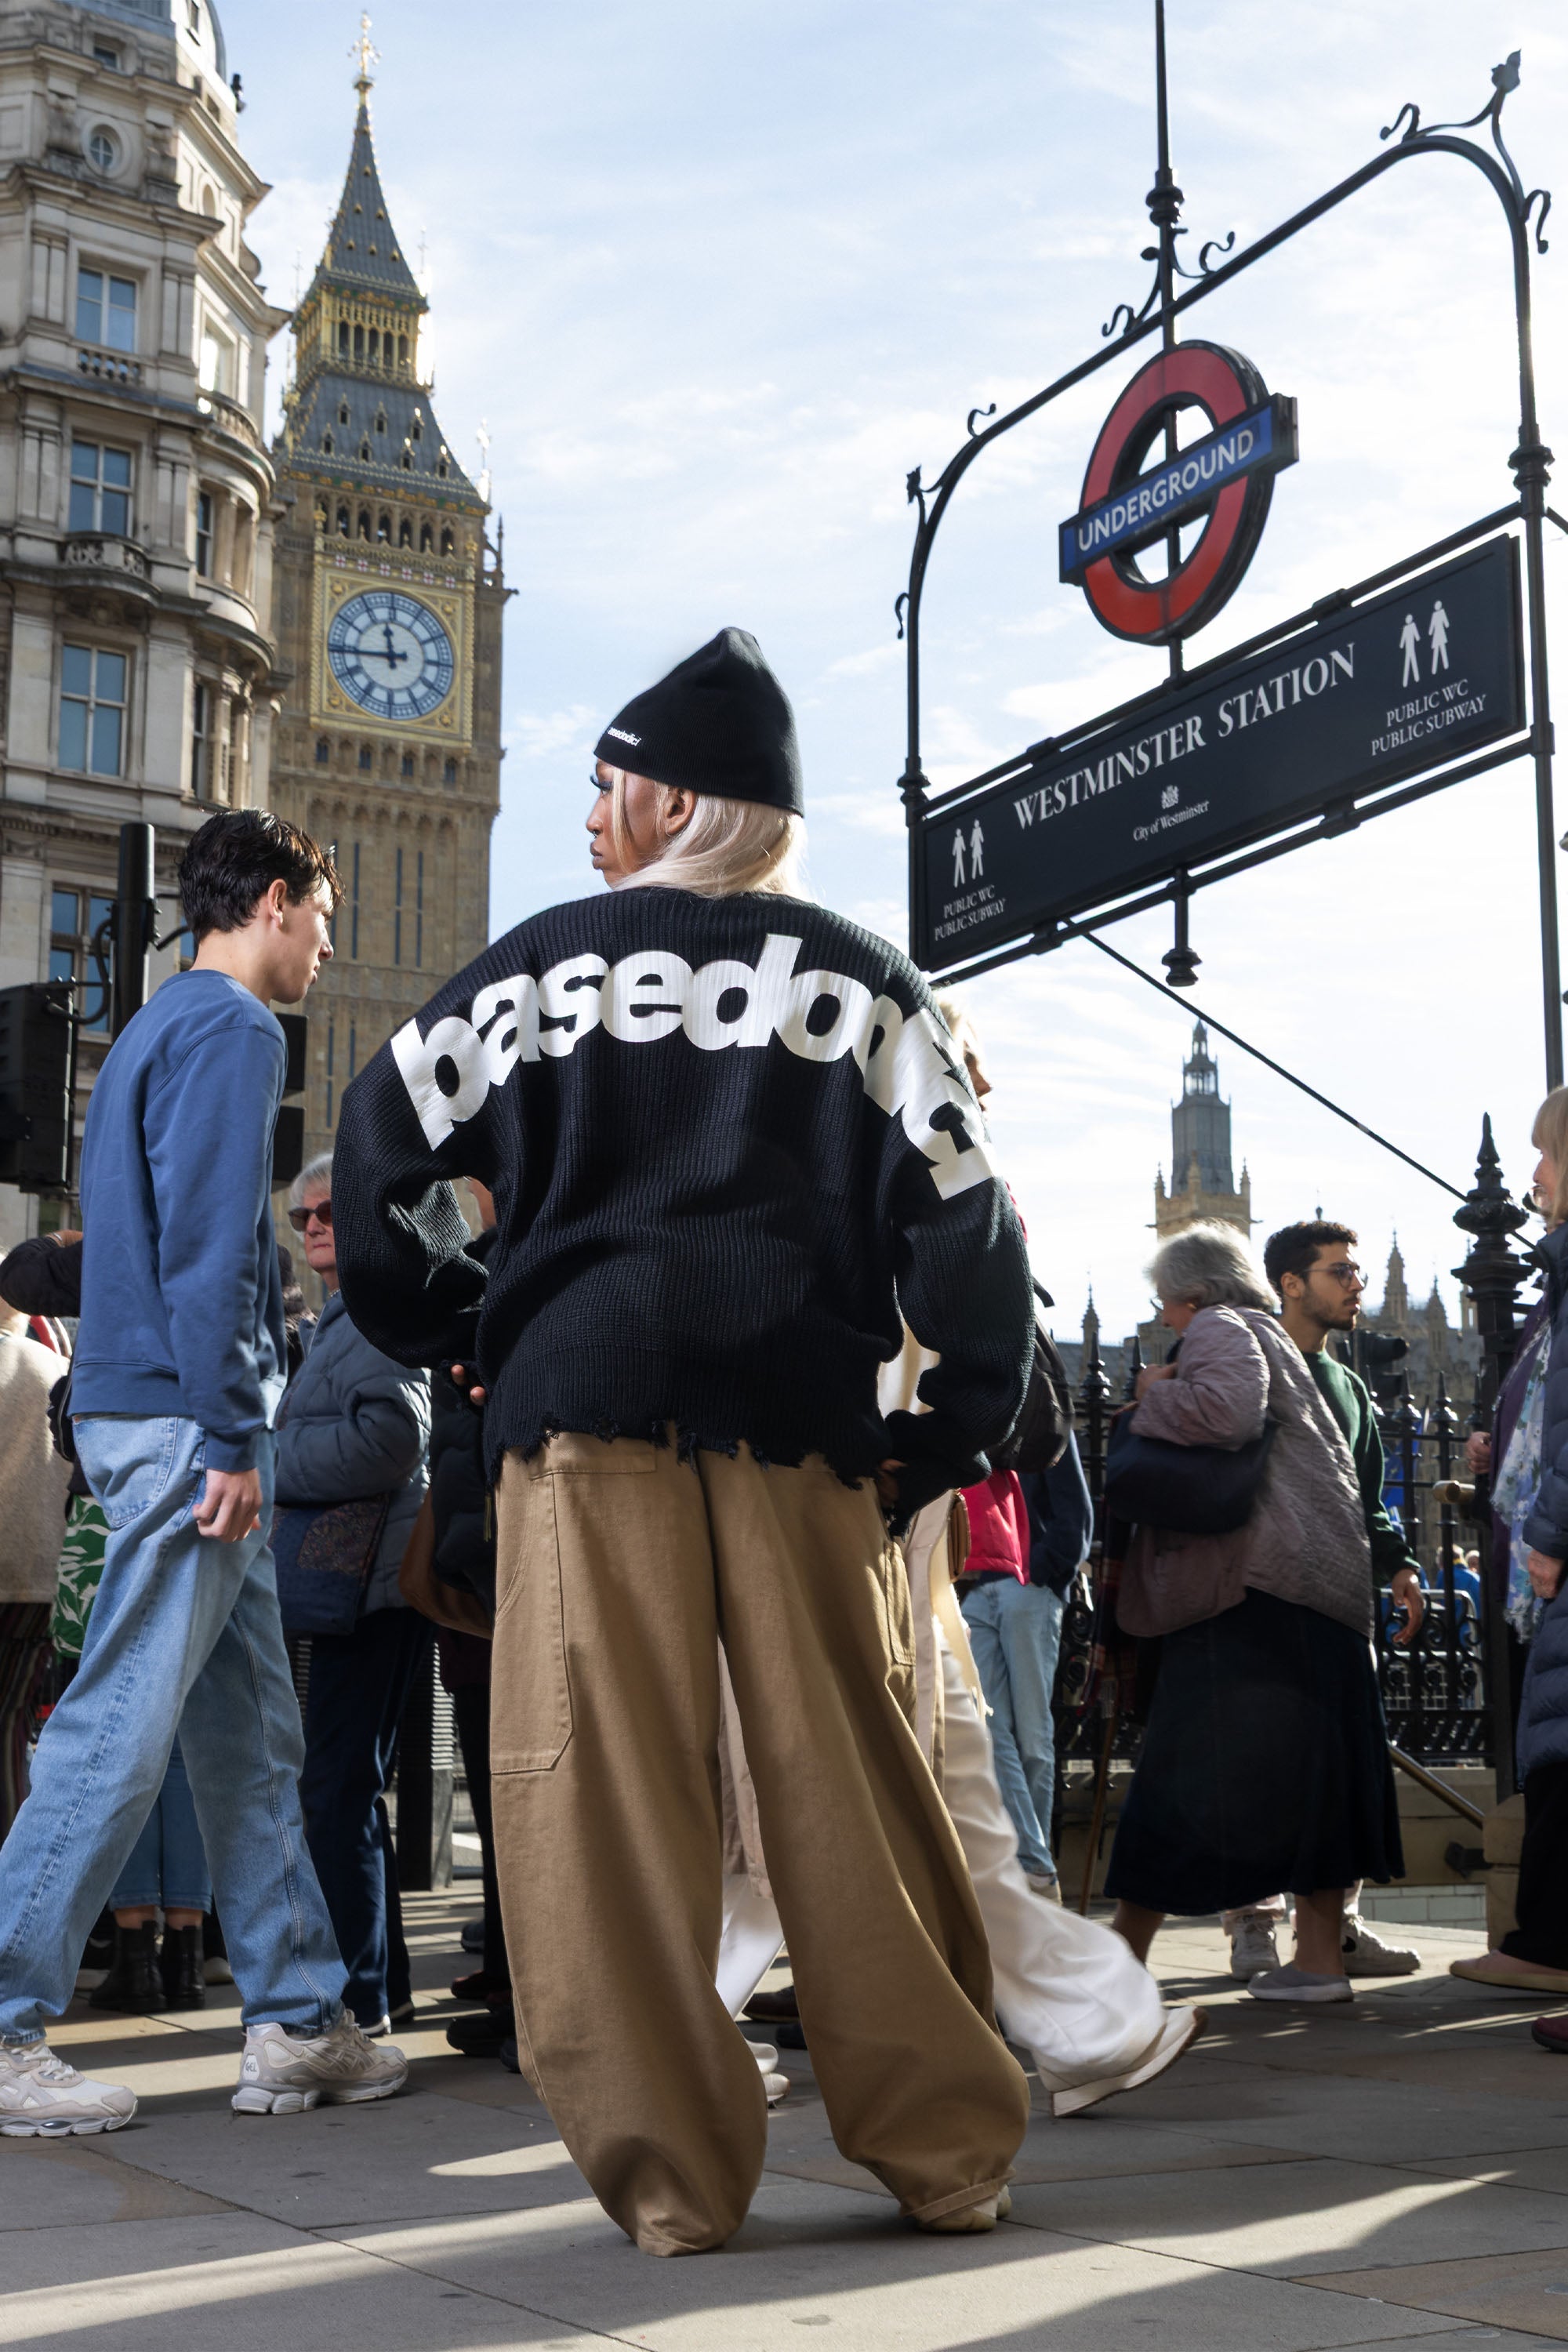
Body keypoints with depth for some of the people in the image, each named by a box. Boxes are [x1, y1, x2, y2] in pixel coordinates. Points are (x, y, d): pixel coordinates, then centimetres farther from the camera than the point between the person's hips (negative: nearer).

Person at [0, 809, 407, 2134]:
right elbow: (210, 1246, -18)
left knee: (252, 1731, 10)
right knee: (126, 1727, -8)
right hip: (186, 1420, -10)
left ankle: (298, 2021, 14)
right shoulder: (232, 1029, -8)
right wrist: (228, 1437, -19)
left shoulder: (160, 1027, 22)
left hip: (157, 1421, 10)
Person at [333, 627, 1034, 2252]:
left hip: (583, 1390, -2)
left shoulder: (547, 961, 9)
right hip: (799, 1407, 2)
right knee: (849, 1775, 5)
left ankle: (670, 2176, -1)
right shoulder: (860, 981, 13)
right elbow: (958, 1205, 7)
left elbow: (383, 1143, 9)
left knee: (601, 1784, 0)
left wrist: (443, 1326, 20)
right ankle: (947, 2149, 9)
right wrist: (960, 1421, 11)